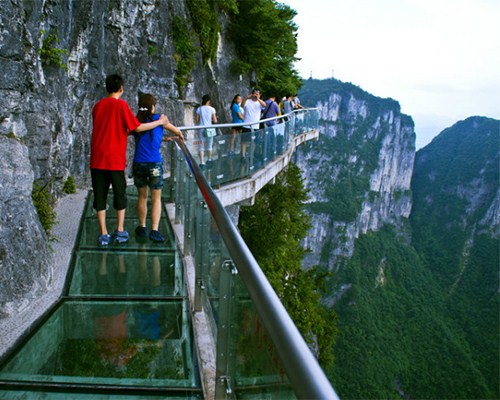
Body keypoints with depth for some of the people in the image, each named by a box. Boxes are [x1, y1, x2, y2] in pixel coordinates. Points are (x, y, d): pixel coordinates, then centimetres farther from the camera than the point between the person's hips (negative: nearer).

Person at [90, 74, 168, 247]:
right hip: (115, 159, -4)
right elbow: (137, 127, -7)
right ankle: (120, 232, 15)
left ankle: (104, 234, 8)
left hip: (97, 159, 4)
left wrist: (126, 132, 32)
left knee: (100, 197, 7)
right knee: (120, 195, 12)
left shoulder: (97, 106, 10)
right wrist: (159, 122, 4)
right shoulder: (121, 105, -6)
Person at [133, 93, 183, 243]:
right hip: (155, 163, -3)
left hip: (138, 163, 3)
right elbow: (176, 130, 14)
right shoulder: (159, 119, 0)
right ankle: (154, 230, -4)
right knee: (156, 198, 3)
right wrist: (180, 136, 37)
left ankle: (142, 228, 26)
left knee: (142, 197, 16)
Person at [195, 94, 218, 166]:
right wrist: (215, 118, 16)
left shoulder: (199, 109, 1)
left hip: (201, 129, 1)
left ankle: (202, 162, -7)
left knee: (201, 146, 2)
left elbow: (197, 121, 1)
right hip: (209, 129, -1)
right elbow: (215, 121, -4)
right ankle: (209, 159, 30)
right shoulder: (211, 109, -4)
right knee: (209, 145, 16)